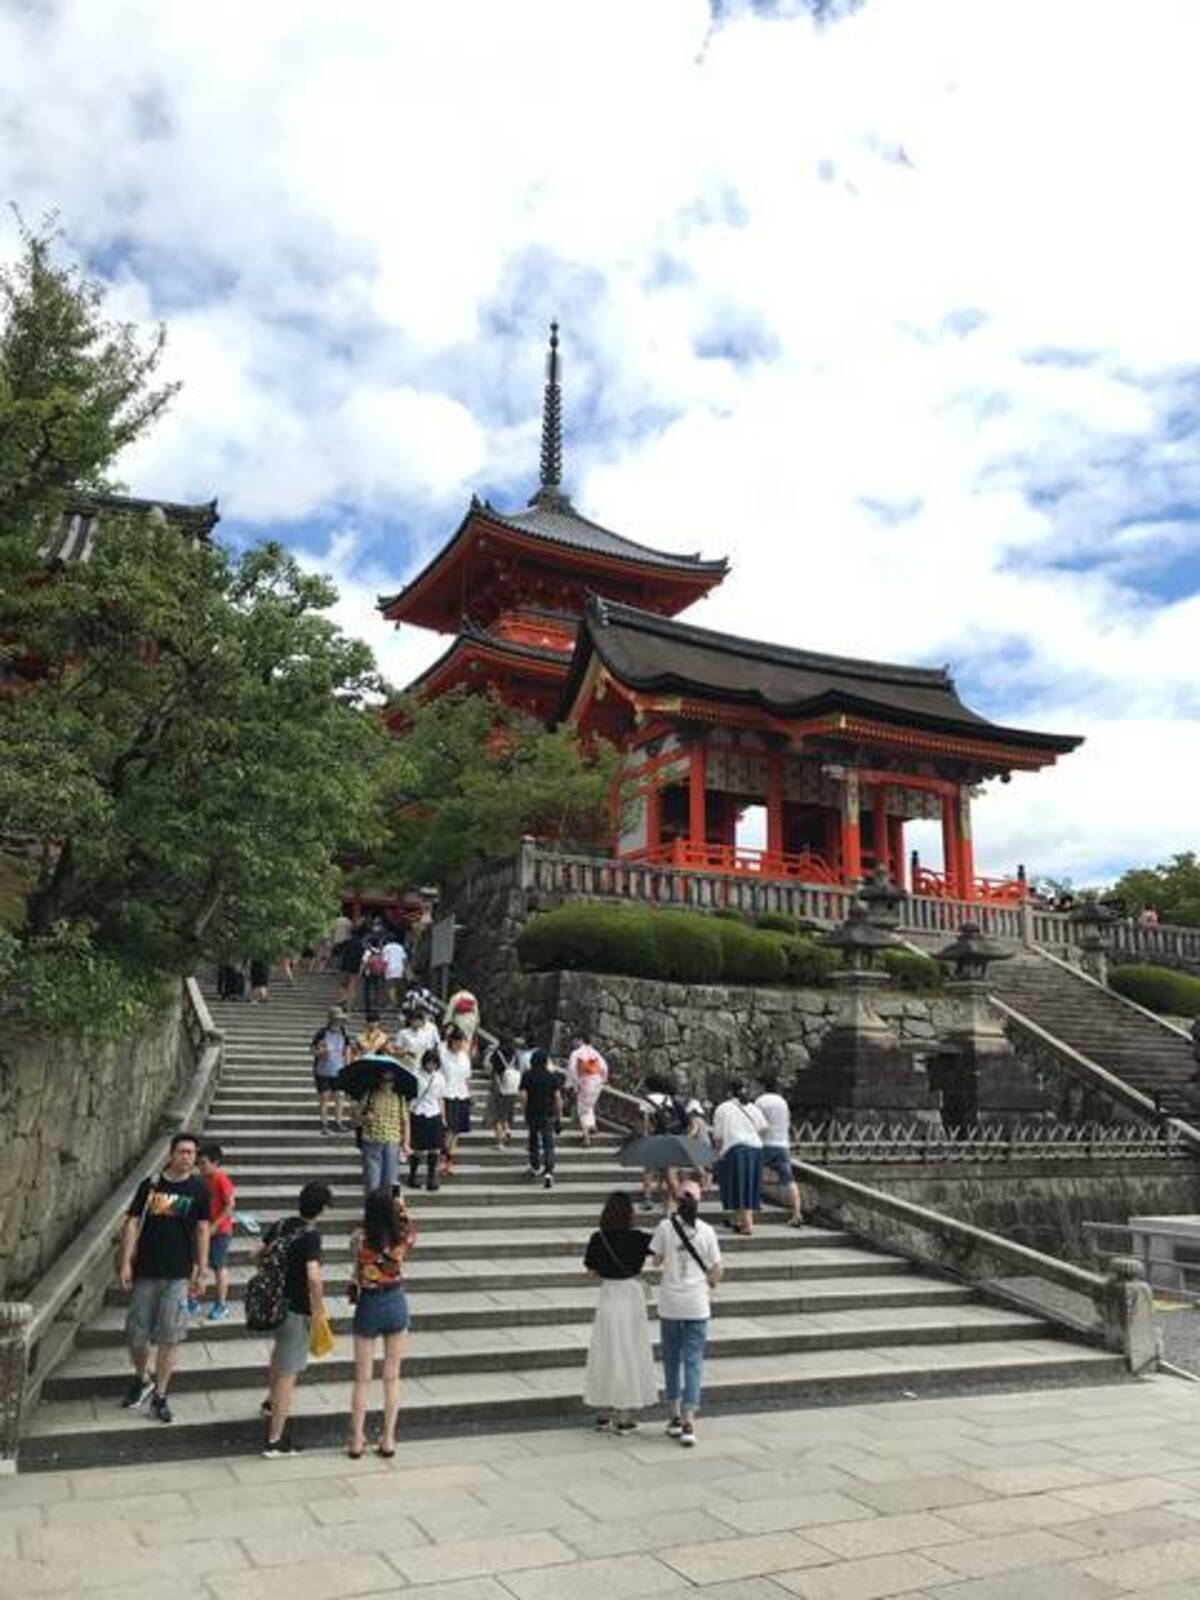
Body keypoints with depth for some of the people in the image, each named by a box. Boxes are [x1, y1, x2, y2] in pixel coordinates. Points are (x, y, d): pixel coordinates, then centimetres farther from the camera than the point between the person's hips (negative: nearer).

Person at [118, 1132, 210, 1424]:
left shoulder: (199, 1188, -1)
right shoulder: (150, 1185, -1)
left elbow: (202, 1230, 2)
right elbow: (132, 1223, 2)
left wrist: (201, 1271, 1)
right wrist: (126, 1262, -5)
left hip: (178, 1274, -1)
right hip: (145, 1271, 1)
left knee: (170, 1337, 0)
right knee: (136, 1334, 9)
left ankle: (159, 1396, 16)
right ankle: (140, 1380, 37)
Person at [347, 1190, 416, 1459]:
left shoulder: (360, 1239, -20)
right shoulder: (402, 1238, -16)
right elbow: (412, 1233, 9)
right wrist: (402, 1211, 15)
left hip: (368, 1307, -1)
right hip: (396, 1305, 1)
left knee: (362, 1379, 14)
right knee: (392, 1378, 15)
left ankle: (357, 1441, 19)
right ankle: (388, 1440, 20)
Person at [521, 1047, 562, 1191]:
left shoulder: (527, 1076, -3)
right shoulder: (552, 1076, -3)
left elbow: (523, 1096, -8)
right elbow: (557, 1096, -5)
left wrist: (525, 1109, 6)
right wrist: (559, 1114, 2)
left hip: (532, 1113, 1)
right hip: (548, 1114, -1)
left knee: (534, 1140, 21)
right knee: (548, 1144, -2)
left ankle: (535, 1167, 37)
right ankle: (548, 1173, -18)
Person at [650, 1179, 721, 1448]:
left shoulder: (665, 1226, -7)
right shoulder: (706, 1231, -5)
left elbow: (656, 1261, 1)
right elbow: (715, 1270, 0)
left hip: (670, 1304, 0)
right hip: (697, 1305, 0)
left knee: (672, 1360, 14)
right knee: (694, 1361, 4)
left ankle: (676, 1417, 22)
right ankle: (688, 1422, -2)